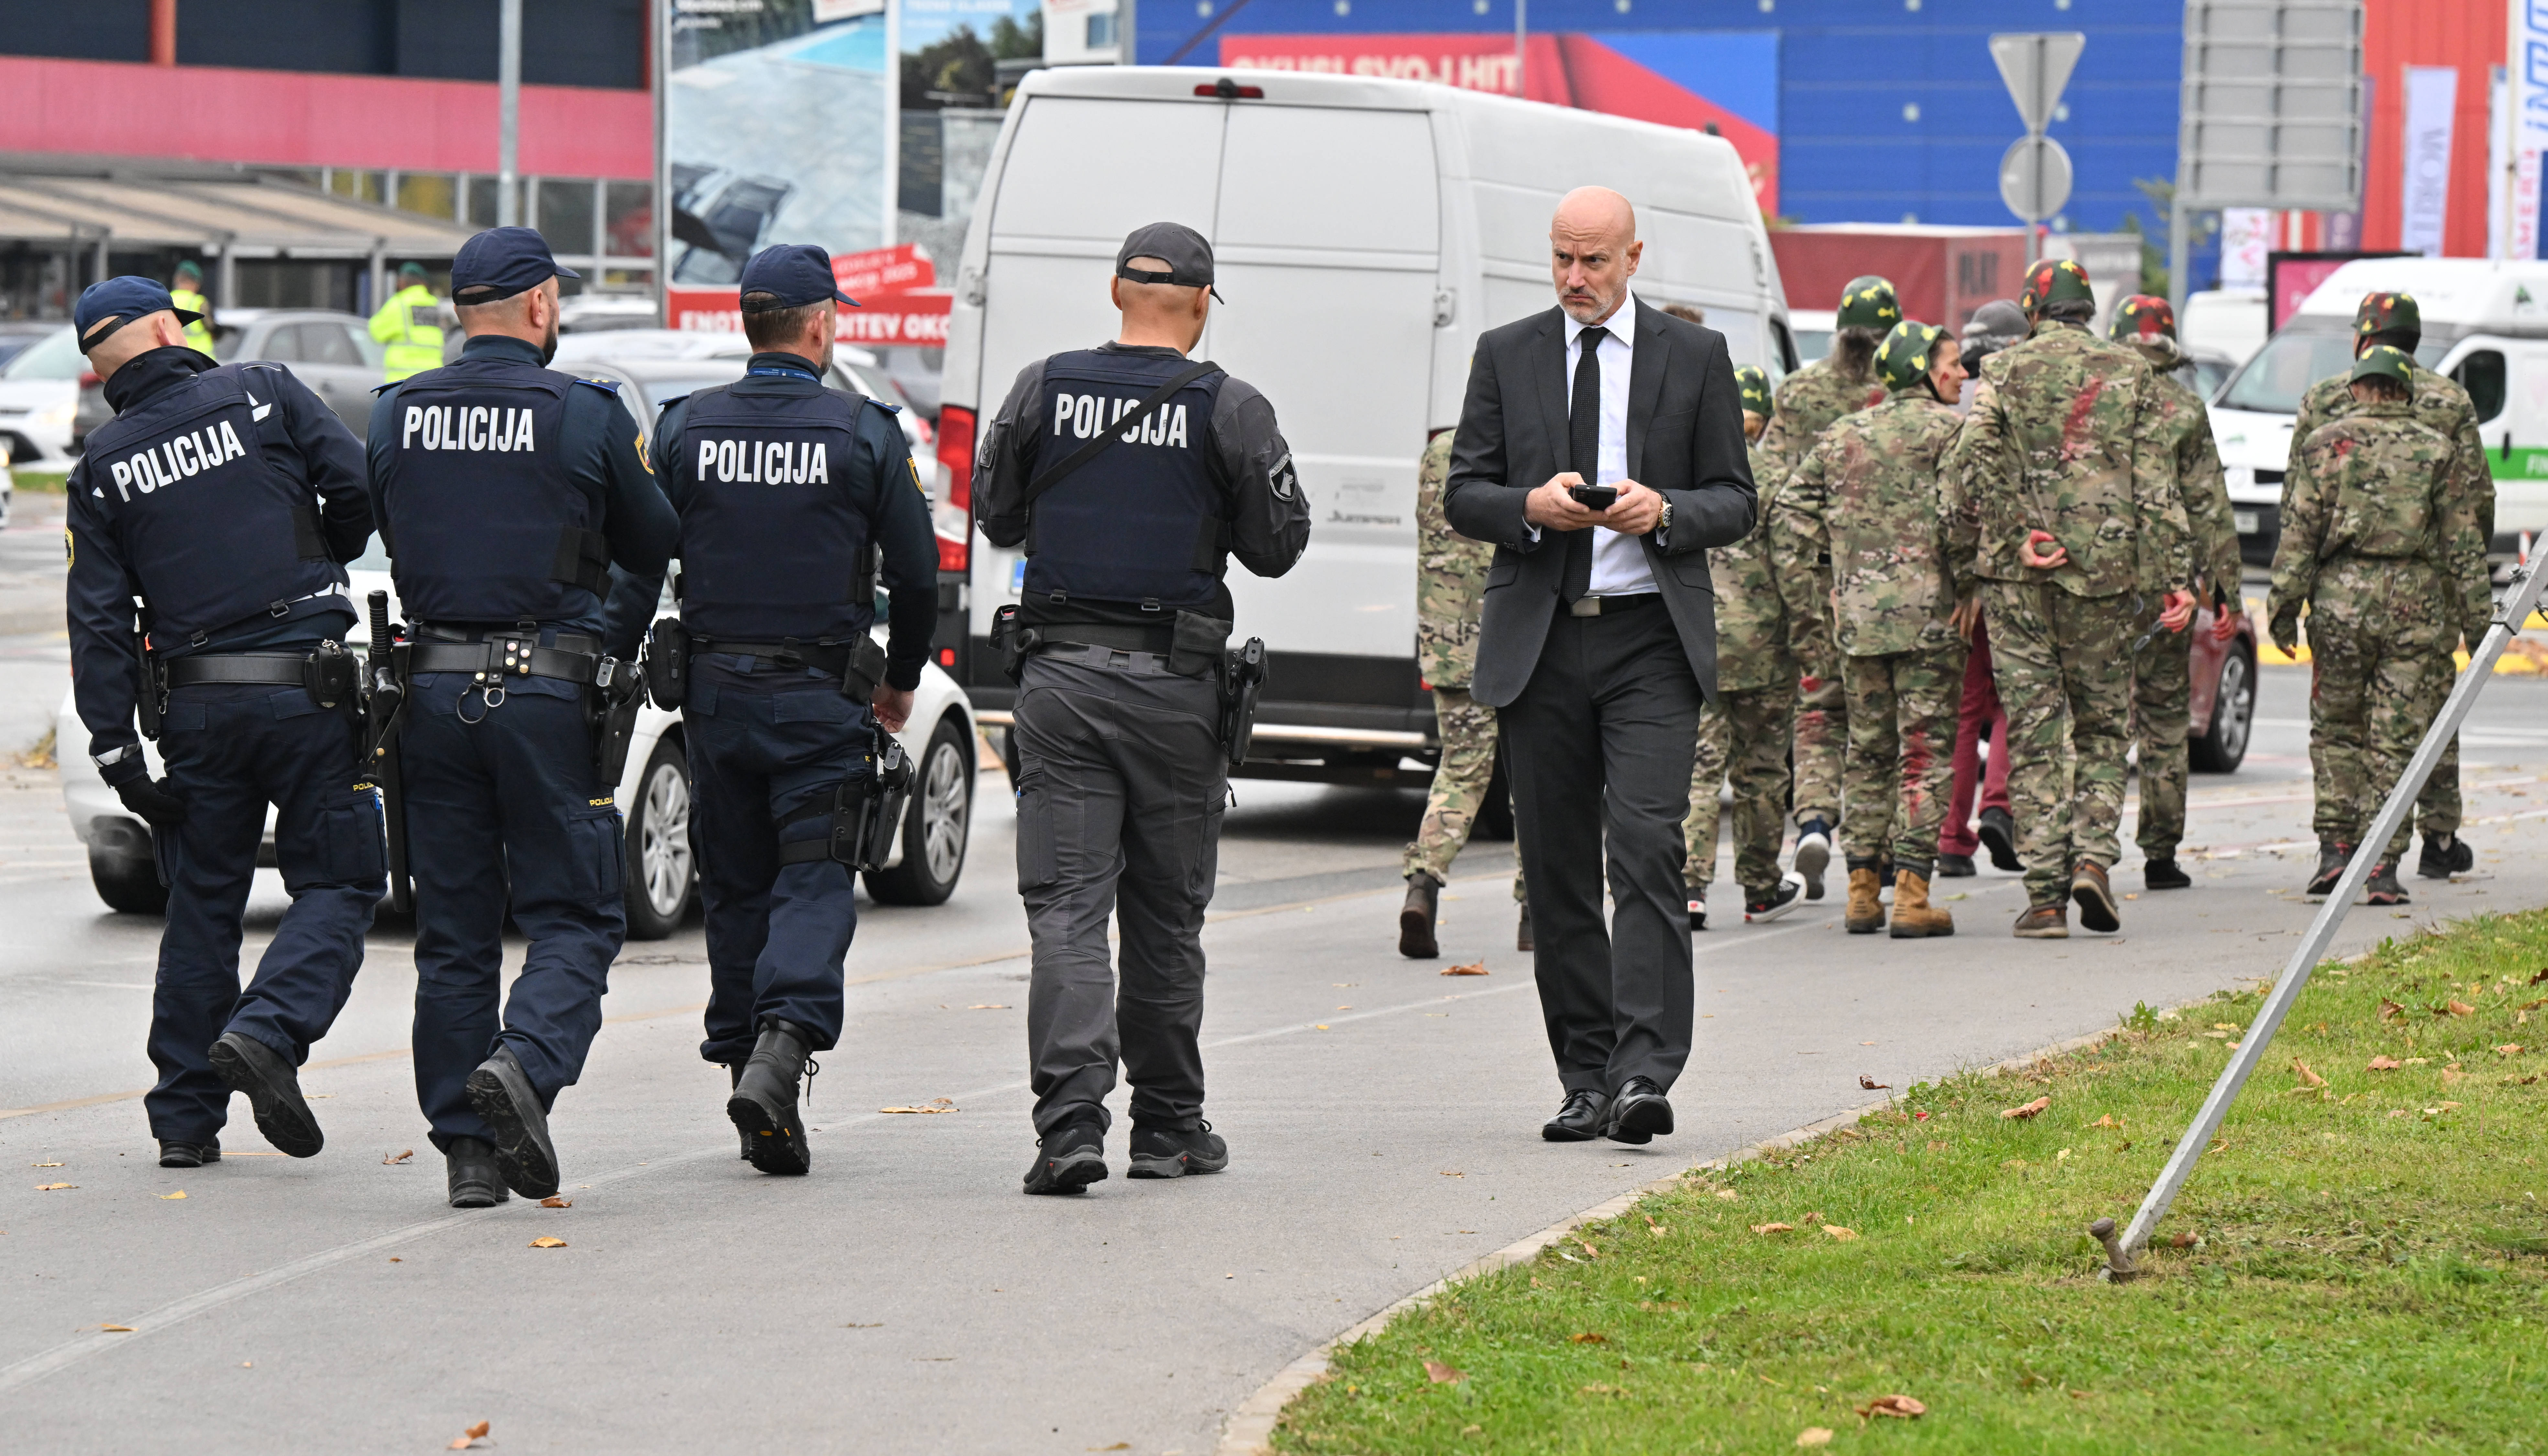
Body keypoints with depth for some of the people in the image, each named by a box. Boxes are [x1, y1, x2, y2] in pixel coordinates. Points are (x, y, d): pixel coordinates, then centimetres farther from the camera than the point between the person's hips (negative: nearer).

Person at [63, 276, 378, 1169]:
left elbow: (99, 617, 0)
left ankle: (186, 1118, 11)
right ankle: (268, 1031, -19)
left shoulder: (103, 467, 5)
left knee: (202, 904, 12)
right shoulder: (265, 394, -1)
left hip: (194, 709, 3)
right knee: (337, 884, 5)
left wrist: (116, 748, 1)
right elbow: (361, 491, -6)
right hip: (307, 688, -3)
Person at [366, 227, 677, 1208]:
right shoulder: (587, 416, -5)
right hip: (548, 690, -3)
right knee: (572, 915, 4)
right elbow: (654, 548, 5)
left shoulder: (397, 415, 4)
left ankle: (469, 1148, 8)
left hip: (432, 687, 3)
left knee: (453, 929, 9)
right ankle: (526, 1062, -22)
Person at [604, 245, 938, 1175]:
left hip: (715, 691, 2)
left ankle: (747, 1066, 13)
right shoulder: (864, 434, -3)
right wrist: (902, 679, 16)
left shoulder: (687, 429, 1)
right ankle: (784, 1042, -24)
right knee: (814, 880, -2)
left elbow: (636, 566, 0)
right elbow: (917, 574, 2)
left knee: (736, 890, 12)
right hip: (820, 699, -2)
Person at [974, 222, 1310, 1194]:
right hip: (1175, 685, -1)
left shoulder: (1042, 392, 1)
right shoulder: (1230, 409, -5)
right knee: (1166, 913, 11)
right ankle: (1167, 1125, 19)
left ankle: (1070, 1122, -17)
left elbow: (995, 516, 11)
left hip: (1060, 676, 1)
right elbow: (1277, 546, 0)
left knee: (1066, 905, -2)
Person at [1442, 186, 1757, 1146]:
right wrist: (1531, 507, -12)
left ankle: (1644, 1076, -20)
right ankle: (1586, 1081, 12)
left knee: (1647, 849, -16)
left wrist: (1666, 512, -14)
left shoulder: (1695, 357, 6)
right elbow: (1462, 495, 9)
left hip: (1650, 642, -2)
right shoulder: (1506, 355, 10)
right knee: (1558, 870, 5)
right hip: (1539, 640, 2)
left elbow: (1736, 504, 7)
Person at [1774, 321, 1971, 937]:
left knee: (1868, 749, 14)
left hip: (1857, 615, 5)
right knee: (1924, 751, -2)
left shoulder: (1842, 435, 14)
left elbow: (1789, 512, 12)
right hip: (1927, 612, -5)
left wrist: (1800, 593, 15)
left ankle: (1862, 892, 13)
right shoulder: (1949, 428, -3)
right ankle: (1911, 894, -7)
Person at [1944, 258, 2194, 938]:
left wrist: (1963, 569, -1)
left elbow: (1968, 472, -6)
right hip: (2102, 575, 0)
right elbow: (2156, 487, 1)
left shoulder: (2004, 372, 3)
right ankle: (2093, 855, -7)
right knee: (2102, 725, 13)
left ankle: (2045, 895, 0)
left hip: (2014, 576, 0)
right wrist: (2174, 578, 1)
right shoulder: (2129, 373, 5)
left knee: (2033, 731, 3)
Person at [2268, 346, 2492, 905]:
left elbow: (2298, 533, 0)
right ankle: (2382, 866, -2)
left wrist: (2283, 606, 3)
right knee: (2396, 740, 2)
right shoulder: (2437, 450, 6)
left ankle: (2335, 849, 4)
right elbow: (2462, 543, 6)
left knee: (2335, 729, 13)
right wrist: (2477, 615, 10)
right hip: (2416, 605, 0)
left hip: (2341, 599, 0)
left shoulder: (2324, 445, 4)